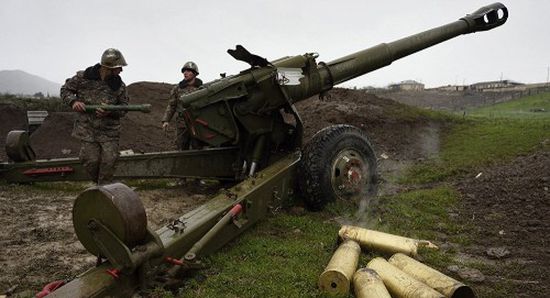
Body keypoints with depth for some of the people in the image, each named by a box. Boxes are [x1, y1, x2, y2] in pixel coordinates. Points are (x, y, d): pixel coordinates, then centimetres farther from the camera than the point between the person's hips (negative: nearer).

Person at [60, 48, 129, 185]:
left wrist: (110, 112, -18)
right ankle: (99, 183, 28)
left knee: (109, 162, -4)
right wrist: (73, 101, -12)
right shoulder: (83, 77, -4)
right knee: (91, 161, 0)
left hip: (110, 131, 1)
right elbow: (65, 89, 9)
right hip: (87, 130, 0)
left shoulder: (119, 85, -3)